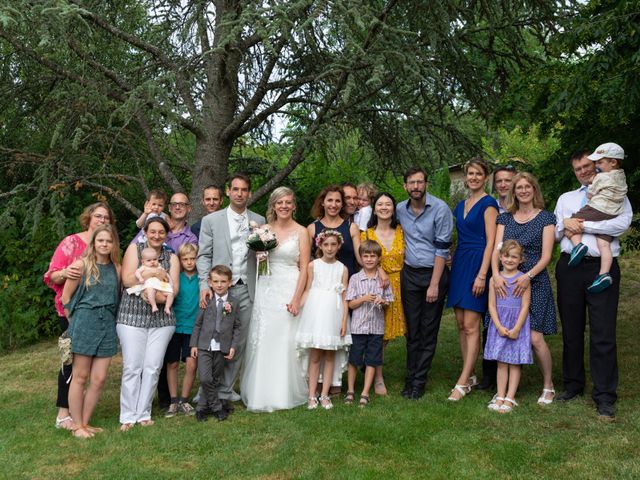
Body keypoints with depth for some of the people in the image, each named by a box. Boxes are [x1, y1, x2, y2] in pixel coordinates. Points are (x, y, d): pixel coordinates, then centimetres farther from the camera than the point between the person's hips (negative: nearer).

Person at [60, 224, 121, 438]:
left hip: (108, 325, 4)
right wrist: (75, 321, 4)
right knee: (80, 377, 3)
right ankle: (77, 426, 13)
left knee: (99, 379, 4)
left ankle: (85, 423, 18)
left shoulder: (116, 268, 7)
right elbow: (66, 297, -1)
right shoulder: (81, 265, -4)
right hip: (84, 323, -4)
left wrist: (108, 318, 4)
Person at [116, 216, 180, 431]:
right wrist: (153, 273, -9)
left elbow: (174, 288, 1)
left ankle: (144, 414, 12)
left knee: (153, 367, 1)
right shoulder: (134, 249, 6)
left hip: (161, 318, 3)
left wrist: (159, 296, -17)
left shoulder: (171, 257, 13)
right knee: (132, 367, -4)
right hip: (132, 316, -2)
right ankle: (128, 416, 6)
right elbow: (127, 279, -6)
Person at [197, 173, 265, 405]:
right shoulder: (211, 220, 4)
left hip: (246, 290, 2)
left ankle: (225, 390, 19)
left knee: (239, 342, 6)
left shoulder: (259, 221, 10)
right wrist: (205, 285, -10)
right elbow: (203, 256, 1)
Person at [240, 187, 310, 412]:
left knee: (286, 342, -3)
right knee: (262, 341, 2)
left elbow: (304, 268, -4)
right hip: (265, 290, 3)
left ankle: (285, 394, 11)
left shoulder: (301, 232, 1)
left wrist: (296, 298, -13)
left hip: (290, 291, -3)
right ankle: (262, 394, 14)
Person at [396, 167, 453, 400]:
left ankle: (419, 382, 9)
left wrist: (434, 284, -15)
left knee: (429, 331, 2)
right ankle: (410, 379, 14)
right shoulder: (400, 210, 4)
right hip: (409, 275, 4)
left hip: (434, 272, -3)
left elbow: (442, 248, -12)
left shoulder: (440, 209, -10)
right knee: (412, 330, 6)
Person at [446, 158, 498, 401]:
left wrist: (482, 274, -18)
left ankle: (463, 382, -5)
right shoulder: (461, 205, 16)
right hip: (459, 263, 8)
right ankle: (469, 376, 18)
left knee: (471, 325, -8)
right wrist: (454, 262, 12)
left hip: (477, 263, -8)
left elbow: (491, 242, -12)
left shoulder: (488, 204, -6)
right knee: (461, 324, 8)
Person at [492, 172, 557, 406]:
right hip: (507, 282, 3)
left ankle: (548, 386, 9)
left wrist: (528, 276, -19)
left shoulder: (545, 218, 2)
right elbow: (496, 250, 2)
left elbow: (546, 255, -5)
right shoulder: (505, 218, 11)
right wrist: (496, 274, -16)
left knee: (535, 337, -9)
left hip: (535, 283, -3)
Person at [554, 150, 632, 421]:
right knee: (571, 331, 10)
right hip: (570, 267, 4)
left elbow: (623, 223, -10)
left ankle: (605, 396, 1)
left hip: (602, 268, -3)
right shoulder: (565, 199, 19)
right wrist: (565, 224, -6)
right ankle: (573, 385, 22)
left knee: (603, 335, -5)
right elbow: (554, 235, 16)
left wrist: (583, 225, -9)